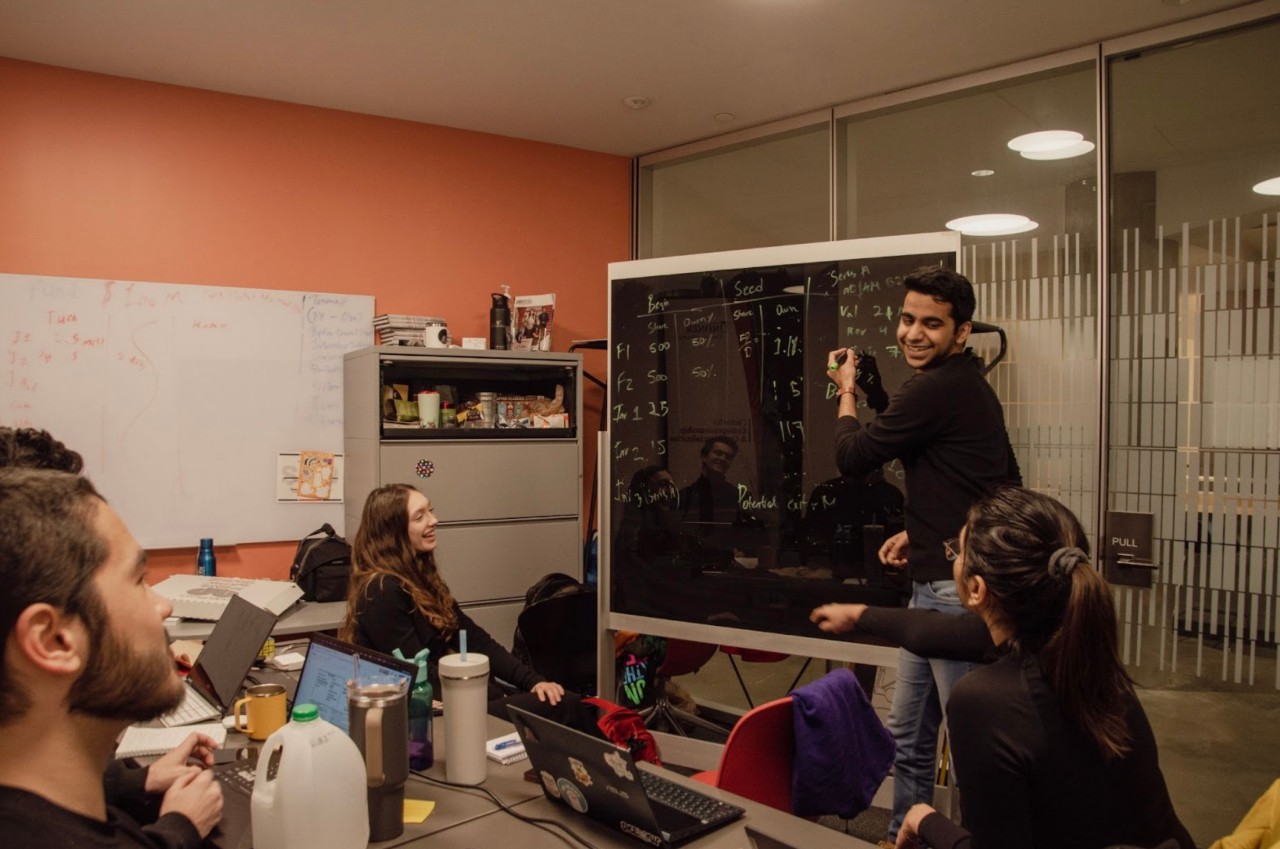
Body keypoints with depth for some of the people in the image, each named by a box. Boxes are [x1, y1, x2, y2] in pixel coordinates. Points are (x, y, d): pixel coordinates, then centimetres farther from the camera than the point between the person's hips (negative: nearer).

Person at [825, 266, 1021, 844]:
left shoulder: (936, 389, -16)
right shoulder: (969, 385, 14)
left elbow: (851, 458, -10)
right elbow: (1003, 483, 21)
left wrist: (846, 392, 7)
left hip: (955, 587, -11)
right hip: (935, 583, 11)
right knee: (908, 734, 20)